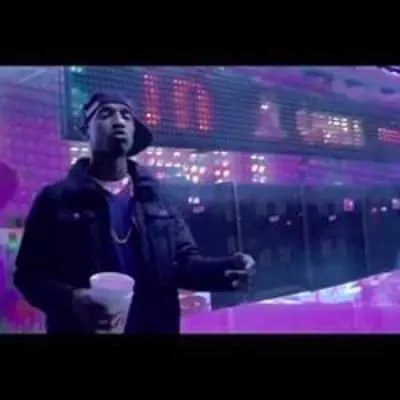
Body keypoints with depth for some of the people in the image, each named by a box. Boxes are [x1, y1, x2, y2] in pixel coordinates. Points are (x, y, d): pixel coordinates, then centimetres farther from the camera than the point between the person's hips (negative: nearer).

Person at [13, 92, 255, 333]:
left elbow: (184, 262, 4)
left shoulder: (155, 196, 6)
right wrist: (69, 299, -24)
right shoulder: (55, 199, -3)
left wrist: (228, 269, -16)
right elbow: (29, 274, -5)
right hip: (84, 328, -3)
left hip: (155, 327, 3)